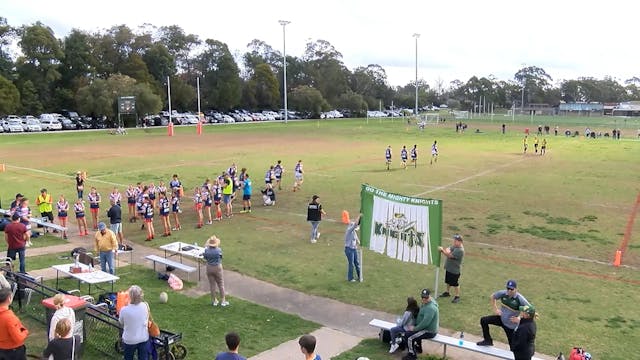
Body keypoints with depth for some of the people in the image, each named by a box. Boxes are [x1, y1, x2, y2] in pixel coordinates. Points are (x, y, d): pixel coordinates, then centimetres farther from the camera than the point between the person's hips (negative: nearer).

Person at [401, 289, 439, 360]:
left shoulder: (430, 308, -29)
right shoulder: (426, 303, 3)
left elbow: (425, 323, -30)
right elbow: (420, 316, 13)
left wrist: (415, 328, -17)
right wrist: (414, 325, 3)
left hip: (429, 332, -11)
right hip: (428, 327, 11)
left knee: (408, 336, -14)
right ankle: (417, 347, 37)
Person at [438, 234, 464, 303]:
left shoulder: (460, 250, -25)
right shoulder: (454, 246, 3)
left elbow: (449, 255, -27)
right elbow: (448, 249, -9)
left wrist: (442, 250, -25)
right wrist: (446, 250, -32)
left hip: (454, 270, -9)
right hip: (448, 268, 9)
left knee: (455, 284, 4)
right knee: (448, 282, 23)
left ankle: (457, 297, 19)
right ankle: (447, 292, 42)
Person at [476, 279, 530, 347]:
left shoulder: (520, 299, -25)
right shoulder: (503, 293, -14)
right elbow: (493, 296, 6)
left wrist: (520, 319, -25)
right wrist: (495, 309, -2)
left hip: (511, 325, -4)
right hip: (501, 318, 5)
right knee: (483, 320, -4)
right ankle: (488, 340, 10)